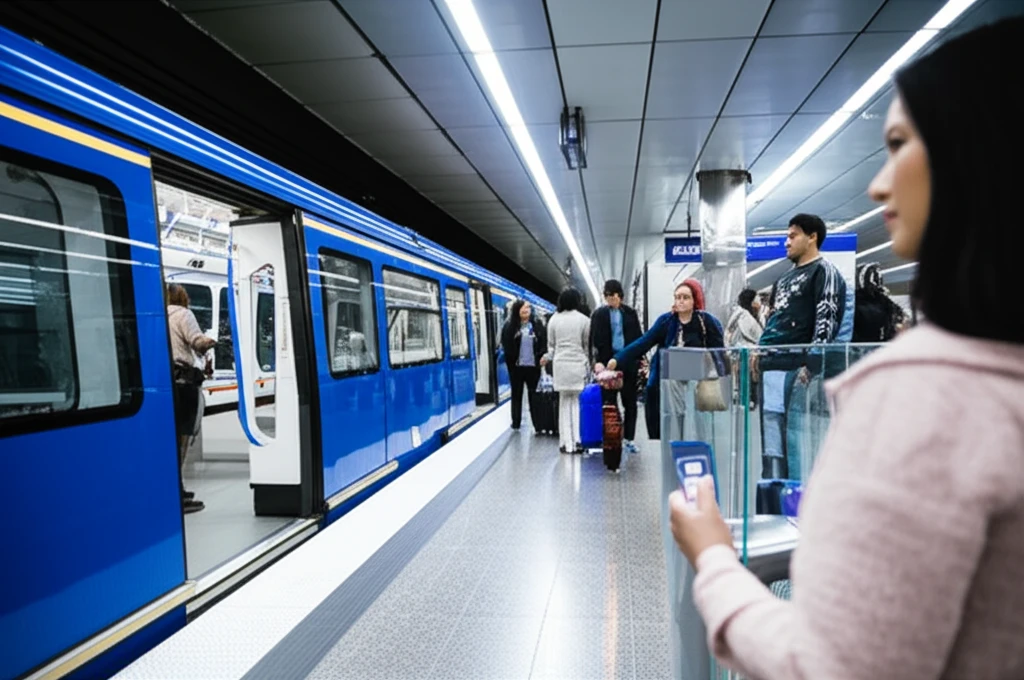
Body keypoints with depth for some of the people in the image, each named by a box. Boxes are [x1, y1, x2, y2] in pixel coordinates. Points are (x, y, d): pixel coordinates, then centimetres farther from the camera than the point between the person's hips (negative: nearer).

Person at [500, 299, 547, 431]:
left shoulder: (537, 324, 4)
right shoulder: (510, 326, -1)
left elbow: (544, 343, 3)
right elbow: (506, 344, -5)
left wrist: (542, 357, -8)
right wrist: (511, 359, -14)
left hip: (533, 365, 0)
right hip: (516, 366, 0)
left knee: (534, 394, 7)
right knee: (517, 394, 10)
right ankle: (516, 422, 19)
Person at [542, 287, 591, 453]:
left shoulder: (554, 319, 2)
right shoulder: (584, 320, -3)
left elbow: (551, 344, 9)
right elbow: (587, 344, 2)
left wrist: (548, 357, 26)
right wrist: (591, 363, 14)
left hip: (560, 365, 2)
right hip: (579, 364, -2)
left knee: (565, 402, 8)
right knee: (579, 402, 6)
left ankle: (566, 442, 9)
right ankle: (578, 439, 0)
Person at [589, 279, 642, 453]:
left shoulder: (630, 313, 7)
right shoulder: (599, 314, 2)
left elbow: (638, 337, 9)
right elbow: (595, 340, 0)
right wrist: (598, 361, -10)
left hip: (628, 362, 2)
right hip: (608, 362, -2)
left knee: (630, 402, 7)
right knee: (609, 403, 4)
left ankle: (628, 438, 17)